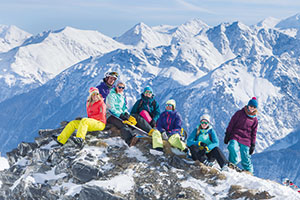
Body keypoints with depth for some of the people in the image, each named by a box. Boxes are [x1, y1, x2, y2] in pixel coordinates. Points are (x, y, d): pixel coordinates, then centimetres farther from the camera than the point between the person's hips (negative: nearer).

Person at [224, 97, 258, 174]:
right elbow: (231, 124, 4)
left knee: (246, 158, -1)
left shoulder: (255, 120, 10)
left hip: (246, 141, 2)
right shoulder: (239, 113, 3)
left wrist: (253, 145, 11)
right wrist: (227, 135, 0)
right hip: (235, 136, -2)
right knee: (233, 149, -29)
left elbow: (253, 133, 15)